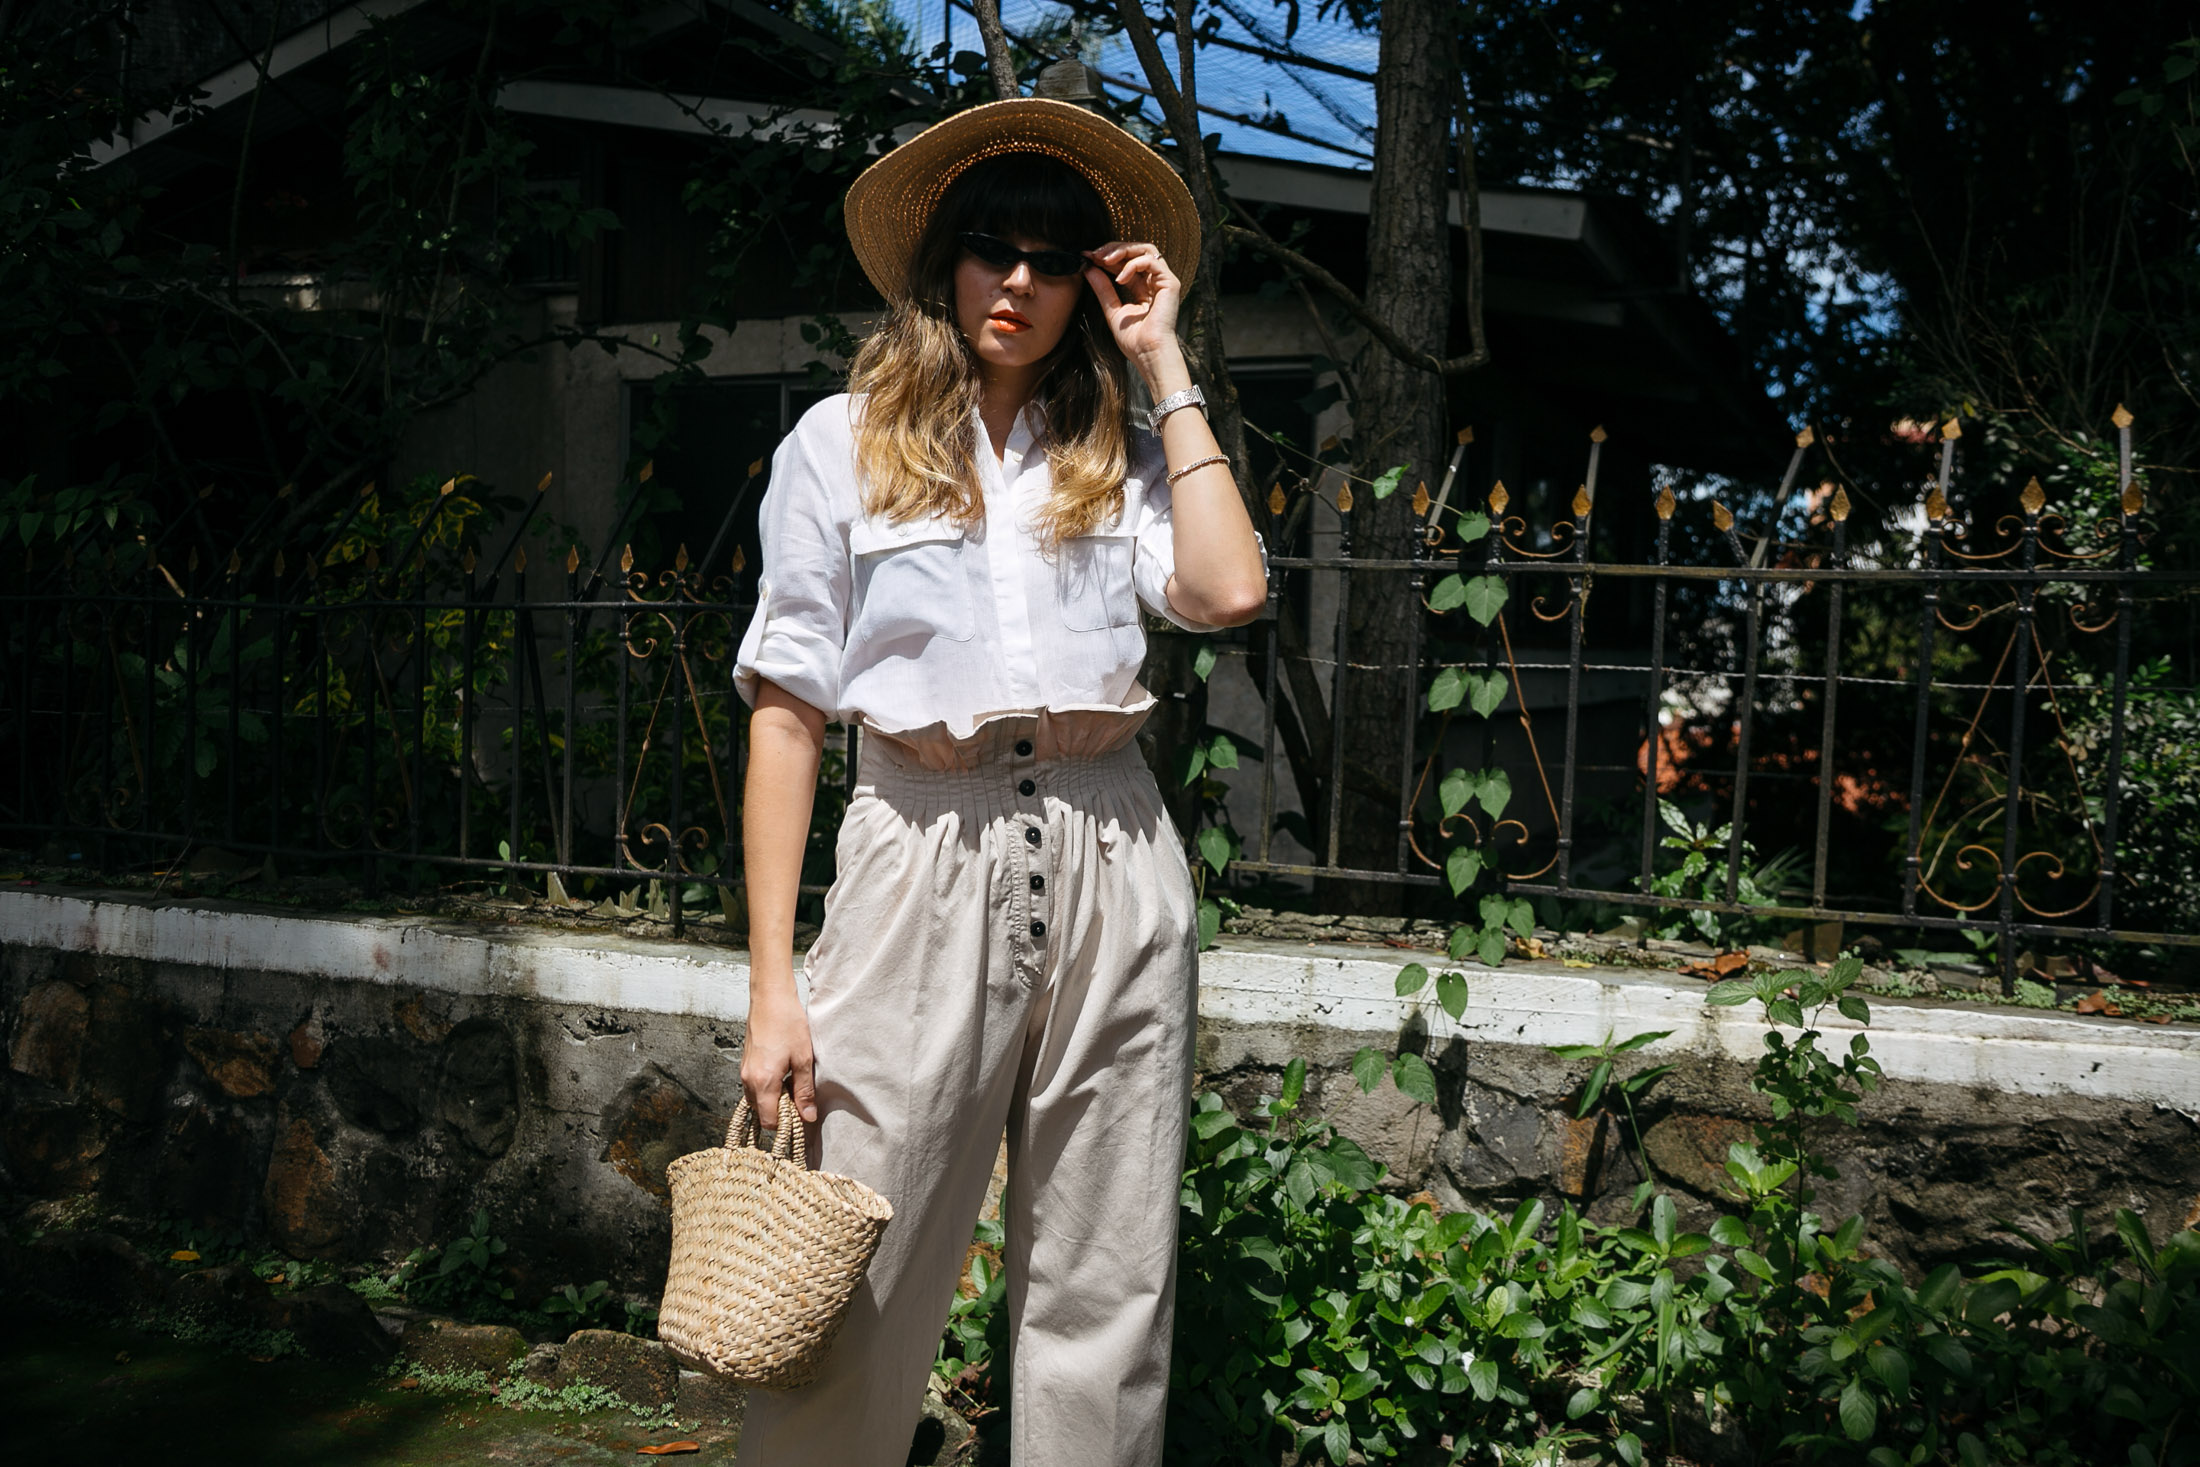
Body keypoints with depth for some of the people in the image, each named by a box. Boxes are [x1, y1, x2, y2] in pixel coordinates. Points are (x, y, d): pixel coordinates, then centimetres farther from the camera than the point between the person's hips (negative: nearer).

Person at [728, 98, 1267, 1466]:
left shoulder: (1118, 458, 14)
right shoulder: (841, 442, 7)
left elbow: (1228, 592, -7)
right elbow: (786, 714, 2)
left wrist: (1163, 365, 3)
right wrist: (774, 986, -5)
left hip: (1111, 867, 3)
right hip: (927, 859, -2)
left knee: (1104, 1298, 8)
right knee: (851, 1293, -1)